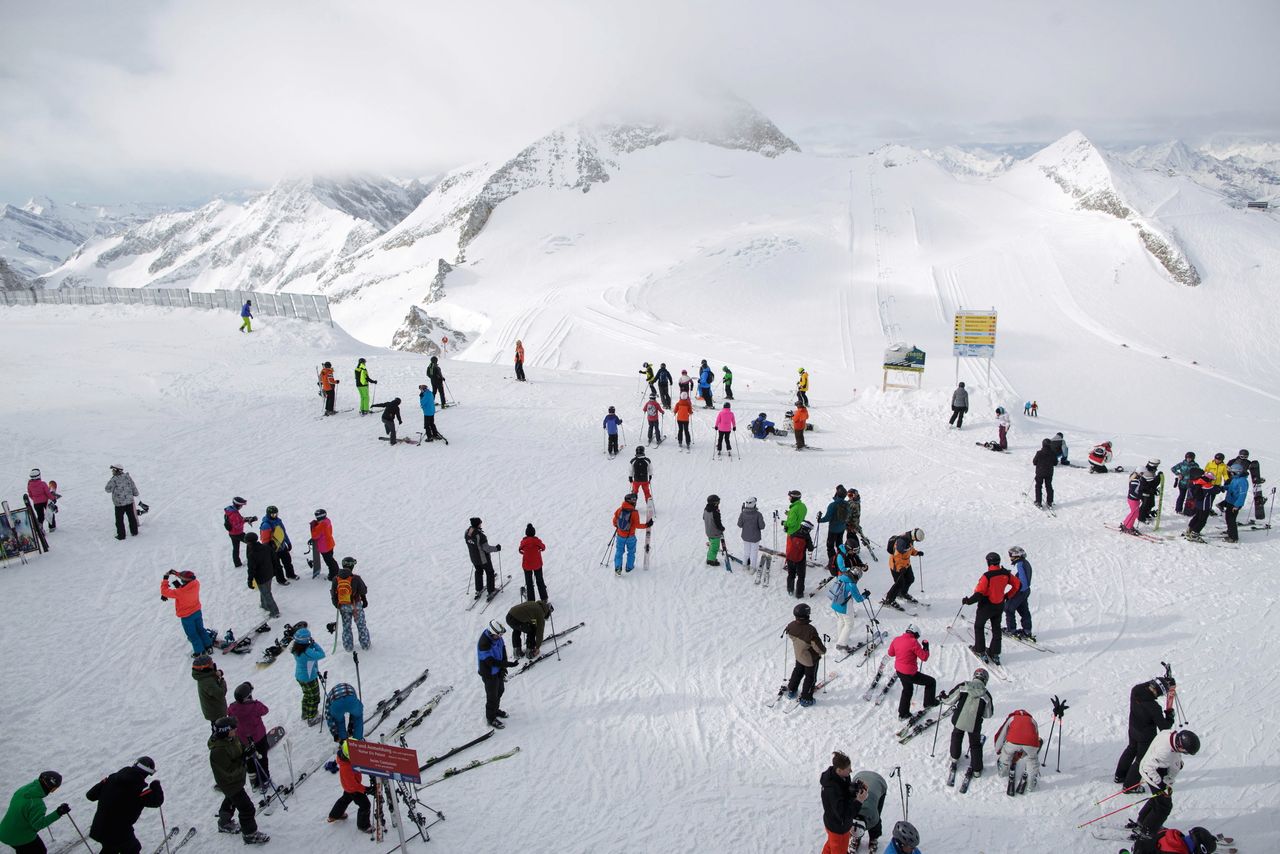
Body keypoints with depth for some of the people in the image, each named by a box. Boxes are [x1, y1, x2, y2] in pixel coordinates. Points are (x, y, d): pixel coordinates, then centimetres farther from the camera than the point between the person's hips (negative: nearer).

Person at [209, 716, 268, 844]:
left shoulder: (230, 738, -11)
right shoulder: (218, 751, -37)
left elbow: (239, 748, 7)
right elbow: (230, 772, -33)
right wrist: (243, 760, -32)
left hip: (236, 779, 9)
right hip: (230, 784, -9)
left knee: (231, 801, 33)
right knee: (247, 808, 1)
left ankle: (224, 824, 58)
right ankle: (250, 835, 21)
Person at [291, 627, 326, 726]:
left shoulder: (296, 648, -10)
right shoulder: (307, 651, -36)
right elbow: (321, 654, -28)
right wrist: (314, 643, -23)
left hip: (299, 676, 8)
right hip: (309, 678, -8)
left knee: (307, 695, 30)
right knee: (314, 698, 15)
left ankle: (305, 715, 48)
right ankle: (311, 719, 29)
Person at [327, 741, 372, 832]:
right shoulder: (345, 768, -43)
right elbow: (352, 784, -36)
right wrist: (365, 789, -39)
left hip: (348, 786, 9)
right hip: (353, 789, -9)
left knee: (346, 798, 33)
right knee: (365, 805, 2)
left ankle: (334, 815, 57)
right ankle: (363, 826, 24)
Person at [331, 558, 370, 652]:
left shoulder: (336, 579, -9)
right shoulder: (356, 579, -19)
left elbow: (333, 594, 0)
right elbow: (363, 591, -9)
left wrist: (337, 605, 16)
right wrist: (365, 601, 10)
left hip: (343, 606, 2)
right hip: (356, 605, -2)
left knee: (346, 627, 19)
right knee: (361, 625, 15)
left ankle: (348, 646, 24)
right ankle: (365, 644, 23)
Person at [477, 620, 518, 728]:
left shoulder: (497, 636, -12)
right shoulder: (484, 644, -36)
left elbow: (502, 648, -1)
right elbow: (491, 661, -33)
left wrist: (503, 667, -8)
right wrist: (508, 664, -33)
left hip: (498, 671, 8)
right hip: (489, 674, -8)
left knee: (500, 690, 26)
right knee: (492, 696, 9)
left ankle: (495, 710, 50)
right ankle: (491, 718, 31)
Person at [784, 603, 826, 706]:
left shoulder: (791, 626, -20)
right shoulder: (810, 630, -39)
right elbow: (817, 646, -30)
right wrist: (823, 651, -7)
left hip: (798, 656, 5)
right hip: (811, 659, -5)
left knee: (798, 671, 31)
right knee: (810, 678, 17)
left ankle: (791, 691, 45)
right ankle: (805, 699, 30)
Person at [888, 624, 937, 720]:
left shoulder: (896, 640, -2)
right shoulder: (913, 642, -21)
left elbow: (890, 653, 12)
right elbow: (924, 657, -15)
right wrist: (926, 646, -1)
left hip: (899, 671, 8)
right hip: (910, 674, -8)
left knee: (907, 689, 31)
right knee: (931, 682, 12)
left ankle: (903, 713, 38)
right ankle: (930, 702, 26)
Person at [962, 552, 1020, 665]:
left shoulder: (987, 576, -27)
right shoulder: (1006, 574, -9)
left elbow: (979, 593, -27)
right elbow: (1017, 586, 3)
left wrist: (968, 600, -13)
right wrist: (1007, 595, 14)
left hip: (986, 606, -5)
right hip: (999, 606, 5)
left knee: (979, 626, 17)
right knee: (996, 629, 19)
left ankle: (980, 651, 21)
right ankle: (995, 654, 23)